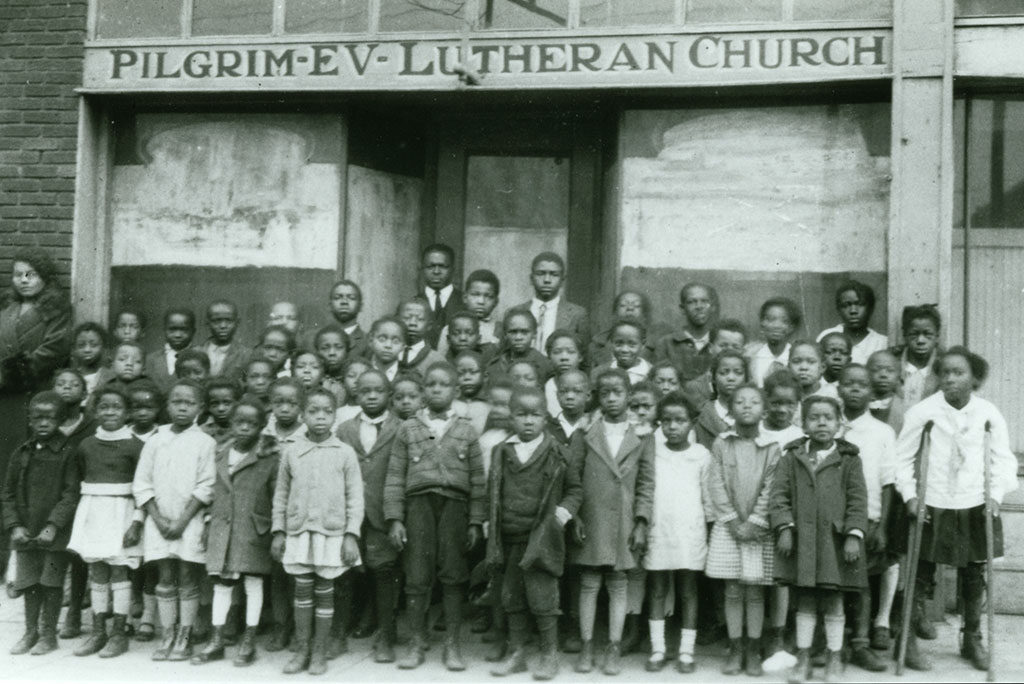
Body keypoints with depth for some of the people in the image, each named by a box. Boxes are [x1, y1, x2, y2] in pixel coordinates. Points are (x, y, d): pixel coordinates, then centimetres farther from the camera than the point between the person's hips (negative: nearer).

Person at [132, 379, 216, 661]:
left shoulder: (205, 442, -2)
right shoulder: (155, 441, 6)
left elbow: (205, 487, -6)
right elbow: (142, 484, 5)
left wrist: (182, 521, -12)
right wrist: (159, 519, -6)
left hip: (189, 522, -2)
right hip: (159, 521, 2)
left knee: (188, 581, 1)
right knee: (166, 580, 7)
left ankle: (184, 638, 9)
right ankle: (168, 636, 14)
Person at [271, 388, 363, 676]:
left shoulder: (345, 453, -1)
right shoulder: (291, 452, 4)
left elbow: (355, 498, 0)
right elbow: (281, 494, 10)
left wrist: (351, 535, -6)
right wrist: (278, 531, 6)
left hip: (332, 532, -1)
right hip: (299, 531, 1)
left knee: (324, 592, 5)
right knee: (302, 590, 6)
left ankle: (319, 652, 16)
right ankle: (301, 650, 18)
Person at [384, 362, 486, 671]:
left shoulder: (466, 430, 11)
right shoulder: (408, 429, 10)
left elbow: (477, 479, 9)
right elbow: (395, 477, 7)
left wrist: (476, 521, 3)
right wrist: (394, 518, -1)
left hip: (454, 504, 0)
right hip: (418, 503, 0)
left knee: (453, 575, 1)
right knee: (417, 576, 0)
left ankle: (452, 644, 12)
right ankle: (417, 643, 13)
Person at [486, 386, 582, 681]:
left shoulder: (555, 453, -2)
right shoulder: (501, 452, 6)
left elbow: (575, 488, 7)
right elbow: (492, 492, 13)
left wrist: (563, 512, -6)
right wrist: (493, 523, 5)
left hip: (541, 537, -4)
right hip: (509, 538, 4)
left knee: (541, 598, -4)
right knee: (512, 598, 11)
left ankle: (549, 654, 12)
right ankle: (516, 654, 23)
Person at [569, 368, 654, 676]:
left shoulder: (642, 438, 4)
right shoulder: (584, 435, 4)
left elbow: (647, 483, 3)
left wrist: (641, 523, -3)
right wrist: (575, 517, -5)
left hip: (623, 523, 0)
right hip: (590, 522, 0)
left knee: (618, 585, 6)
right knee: (589, 584, 5)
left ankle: (613, 648, 14)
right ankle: (587, 647, 14)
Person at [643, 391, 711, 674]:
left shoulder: (701, 455, 3)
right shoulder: (652, 450, 4)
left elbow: (708, 496, 8)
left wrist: (712, 531, 6)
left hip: (690, 533, -1)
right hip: (658, 532, 1)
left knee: (689, 592, 4)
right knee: (657, 592, 5)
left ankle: (686, 652, 10)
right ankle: (657, 650, 11)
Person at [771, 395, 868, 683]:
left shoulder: (849, 460, 1)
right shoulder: (792, 458, 5)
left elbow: (857, 500, -2)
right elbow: (779, 495, 2)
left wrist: (854, 534, -10)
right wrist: (784, 527, -9)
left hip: (835, 541, -1)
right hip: (801, 540, 1)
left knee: (833, 603, 8)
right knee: (804, 603, 10)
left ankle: (833, 659, 22)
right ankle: (803, 658, 21)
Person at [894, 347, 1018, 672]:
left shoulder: (988, 413, 0)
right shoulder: (922, 412, -6)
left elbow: (1004, 459, 6)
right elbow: (902, 458, -1)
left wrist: (996, 495, -5)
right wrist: (909, 495, -9)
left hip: (975, 509, 2)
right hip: (931, 508, -2)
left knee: (975, 578, 12)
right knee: (921, 577, 2)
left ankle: (972, 640, 29)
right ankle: (907, 640, 12)